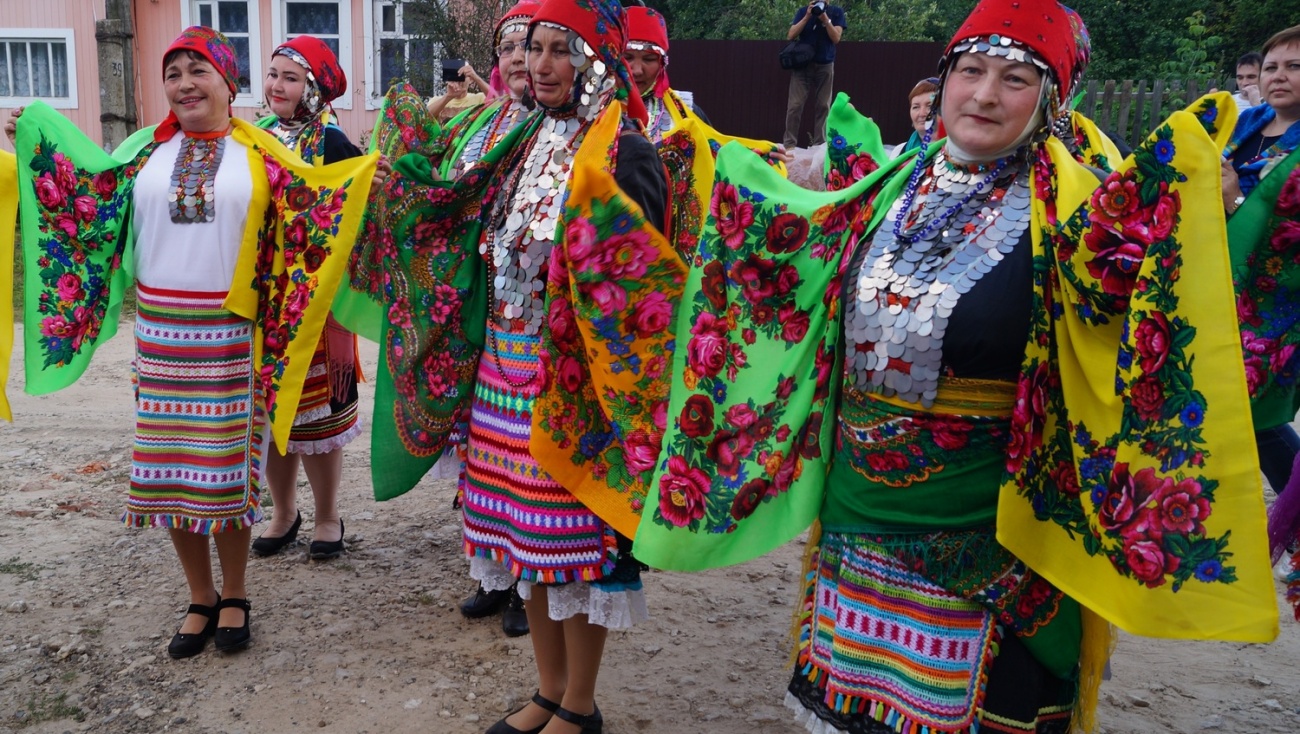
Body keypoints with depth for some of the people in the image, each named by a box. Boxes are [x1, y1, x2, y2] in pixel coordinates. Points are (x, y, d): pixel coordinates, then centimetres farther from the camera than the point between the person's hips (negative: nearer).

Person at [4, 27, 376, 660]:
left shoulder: (260, 155, 2)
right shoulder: (149, 150, 10)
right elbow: (88, 190, 16)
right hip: (161, 329, 3)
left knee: (227, 463, 2)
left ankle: (234, 596, 20)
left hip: (231, 334, -3)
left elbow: (312, 194, 0)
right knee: (169, 461, 6)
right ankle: (200, 599, 22)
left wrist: (372, 167, -10)